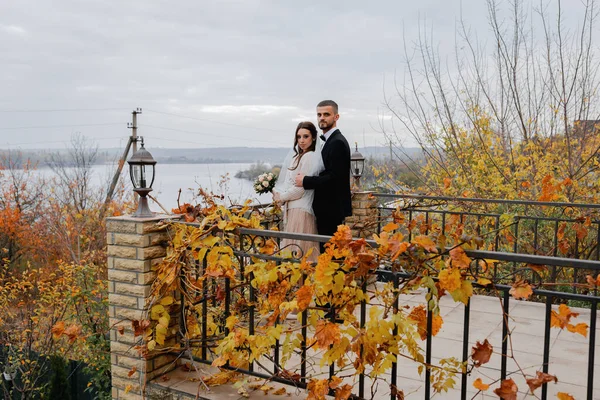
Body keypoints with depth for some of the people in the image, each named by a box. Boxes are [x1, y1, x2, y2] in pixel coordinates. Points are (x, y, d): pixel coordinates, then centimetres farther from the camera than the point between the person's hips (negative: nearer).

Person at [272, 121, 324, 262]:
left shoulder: (311, 157, -13)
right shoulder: (296, 156, 15)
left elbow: (301, 186, -14)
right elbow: (285, 179, 18)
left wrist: (282, 197, -3)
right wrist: (278, 192, 1)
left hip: (301, 209, -9)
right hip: (291, 207, 9)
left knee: (297, 248, -7)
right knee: (291, 247, 11)